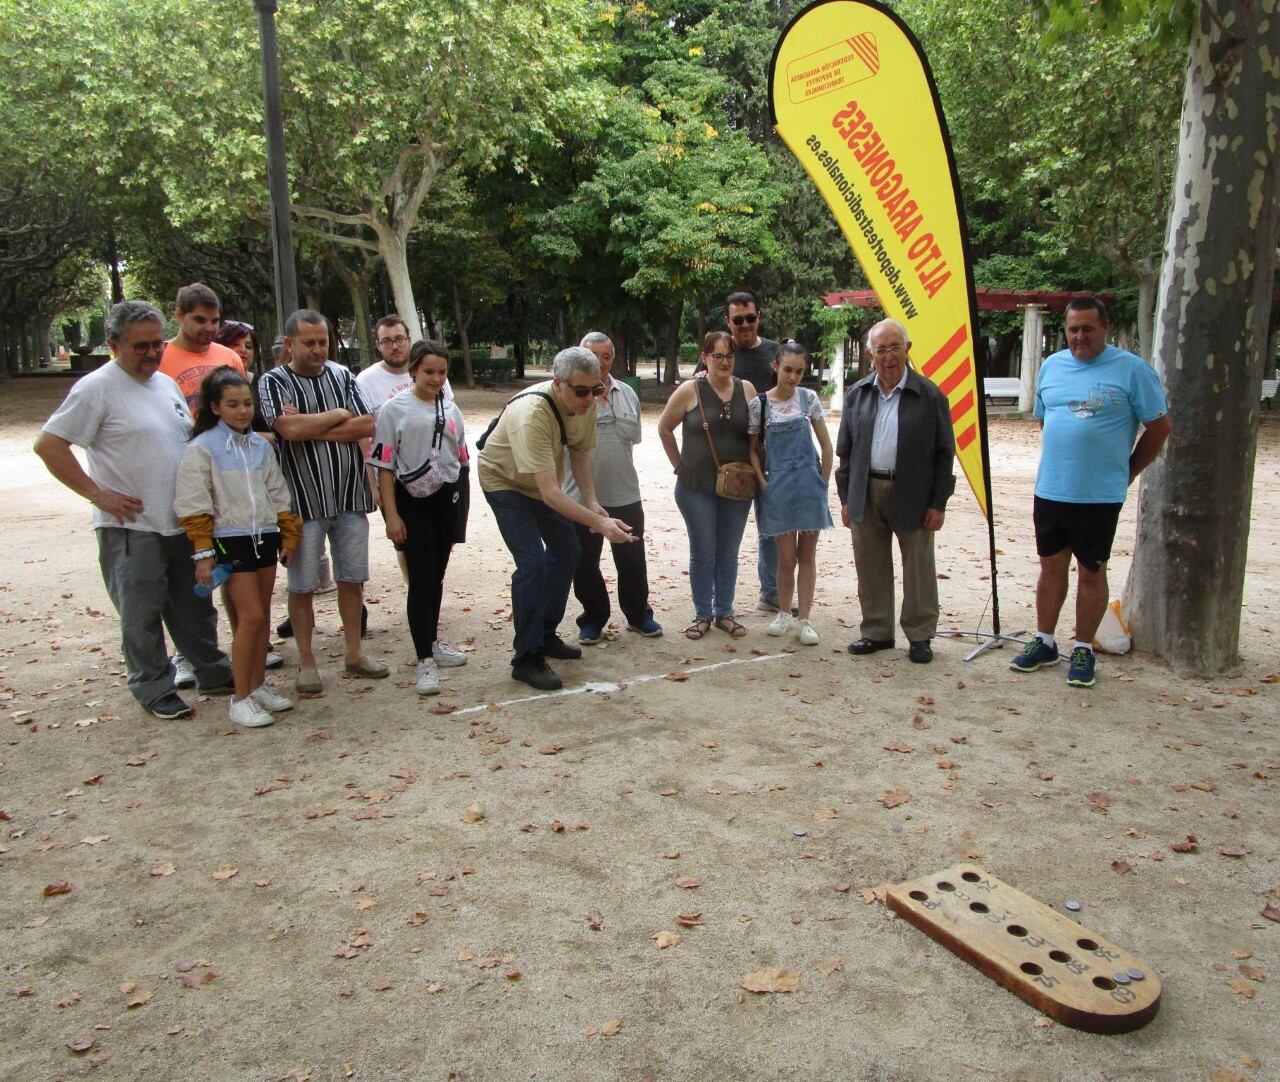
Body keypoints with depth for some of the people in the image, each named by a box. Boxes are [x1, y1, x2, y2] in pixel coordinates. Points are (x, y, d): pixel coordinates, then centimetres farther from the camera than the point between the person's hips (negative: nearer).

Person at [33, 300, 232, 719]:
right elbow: (49, 445, -14)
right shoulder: (97, 389, -11)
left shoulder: (167, 384, 11)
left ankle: (213, 672, 30)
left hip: (183, 523, 7)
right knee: (142, 615, 5)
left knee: (195, 606, 17)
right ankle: (155, 689, 18)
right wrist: (97, 494, -15)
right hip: (132, 527, -7)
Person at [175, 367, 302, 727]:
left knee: (262, 616, 11)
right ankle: (241, 698, 1)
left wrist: (289, 536, 11)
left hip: (265, 536, 6)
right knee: (251, 616, -9)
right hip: (230, 540, -6)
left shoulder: (261, 446, 8)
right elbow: (194, 505, -11)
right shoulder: (202, 448, -9)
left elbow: (278, 495, 13)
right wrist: (203, 553, -13)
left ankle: (258, 685, 24)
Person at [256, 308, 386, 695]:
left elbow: (368, 425, -5)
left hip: (350, 495, 4)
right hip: (303, 499, -3)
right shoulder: (273, 382, -4)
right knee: (302, 586, 5)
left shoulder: (342, 375, 7)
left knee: (352, 578, 11)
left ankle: (354, 653, 24)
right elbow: (290, 429, -20)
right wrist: (339, 415, -7)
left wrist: (312, 429, -13)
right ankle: (306, 662, 17)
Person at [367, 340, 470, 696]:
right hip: (413, 501, -4)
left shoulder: (450, 409, 7)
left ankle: (432, 641, 30)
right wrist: (391, 514, -12)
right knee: (420, 580, -5)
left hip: (447, 498, 5)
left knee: (436, 576, 13)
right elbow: (384, 466, -8)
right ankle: (425, 660, 0)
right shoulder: (394, 409, -7)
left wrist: (460, 507, 12)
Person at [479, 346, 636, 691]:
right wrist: (599, 524, -48)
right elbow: (549, 494, -43)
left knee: (566, 551, 11)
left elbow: (580, 452, 0)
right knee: (533, 562, -18)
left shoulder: (585, 403, -18)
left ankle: (546, 635, 26)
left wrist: (592, 502, -12)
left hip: (543, 482, 8)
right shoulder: (533, 414, -40)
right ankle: (526, 659, -8)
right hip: (505, 481, -8)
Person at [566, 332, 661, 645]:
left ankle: (638, 614, 31)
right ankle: (593, 618, 28)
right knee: (585, 562, 10)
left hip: (624, 493, 4)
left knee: (632, 559, 13)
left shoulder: (627, 394, 6)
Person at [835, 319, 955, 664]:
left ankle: (920, 636, 20)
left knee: (918, 571, 6)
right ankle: (877, 632, 24)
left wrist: (938, 503, -6)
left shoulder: (929, 396, -4)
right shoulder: (857, 395, 6)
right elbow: (845, 450, 10)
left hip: (913, 497, -3)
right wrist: (845, 497, 6)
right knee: (871, 569, 10)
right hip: (866, 495, 3)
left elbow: (944, 452, -3)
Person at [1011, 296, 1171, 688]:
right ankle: (1044, 642, 23)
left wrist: (1125, 472, 2)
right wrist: (1063, 461, 15)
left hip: (1100, 495, -4)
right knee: (1051, 566, 12)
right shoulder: (1052, 366, 9)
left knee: (1091, 572, 5)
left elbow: (1159, 427, -1)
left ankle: (1083, 650, 16)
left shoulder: (1132, 369, -6)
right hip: (1050, 489, 4)